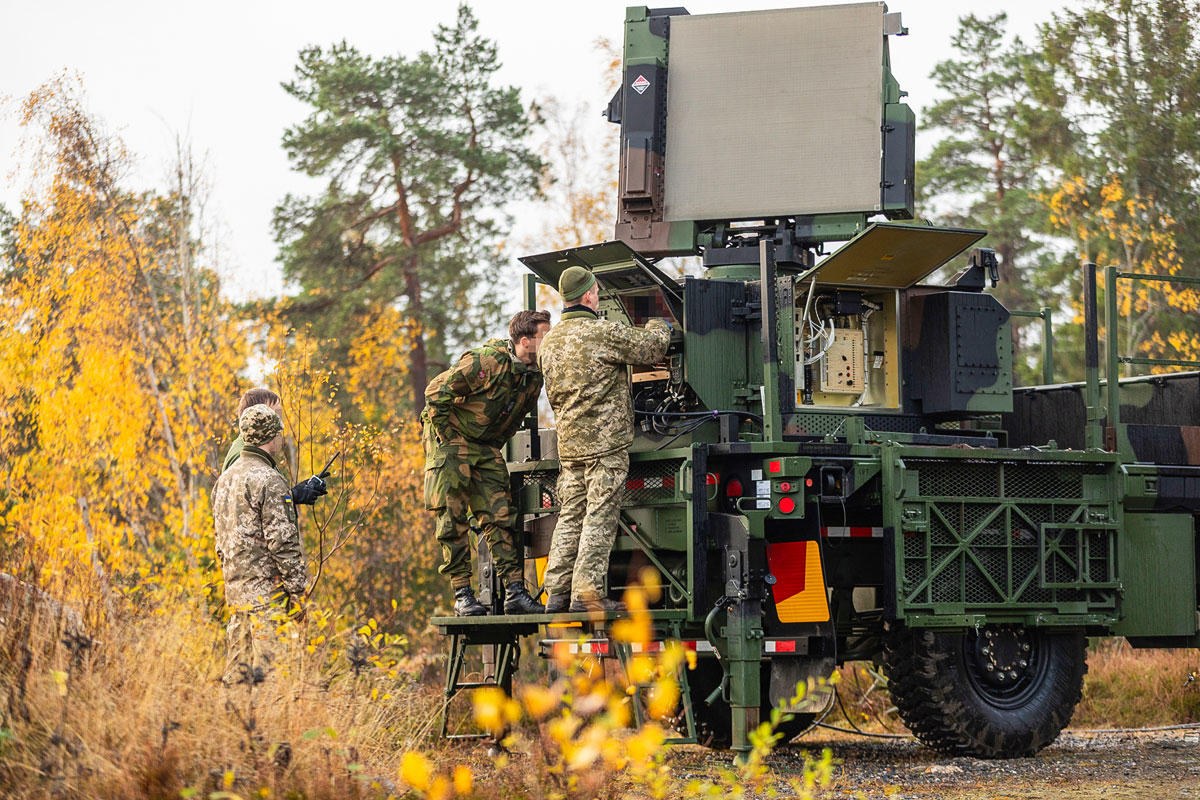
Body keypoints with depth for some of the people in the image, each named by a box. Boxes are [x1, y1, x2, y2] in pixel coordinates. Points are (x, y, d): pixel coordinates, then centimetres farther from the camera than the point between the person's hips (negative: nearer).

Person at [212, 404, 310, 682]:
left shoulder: (225, 479, 15)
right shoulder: (268, 480, -13)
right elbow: (281, 541, -16)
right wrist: (297, 589, -11)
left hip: (235, 587, 9)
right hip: (267, 587, -9)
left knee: (238, 668, 11)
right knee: (267, 662, -8)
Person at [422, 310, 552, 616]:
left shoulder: (534, 377, 0)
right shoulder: (486, 362, -23)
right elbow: (436, 393, -19)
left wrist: (495, 446, 10)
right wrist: (450, 439, -14)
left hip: (486, 449, 6)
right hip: (450, 442, -6)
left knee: (500, 517, -3)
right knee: (453, 520, -7)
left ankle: (515, 591, -6)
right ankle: (462, 595, -6)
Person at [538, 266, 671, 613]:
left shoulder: (549, 343, 12)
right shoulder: (604, 333, -11)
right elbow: (652, 347, -5)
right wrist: (659, 326, 17)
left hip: (569, 443, 7)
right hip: (605, 441, -7)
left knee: (570, 516, 10)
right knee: (600, 517, -5)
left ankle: (557, 591, 7)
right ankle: (587, 593, -8)